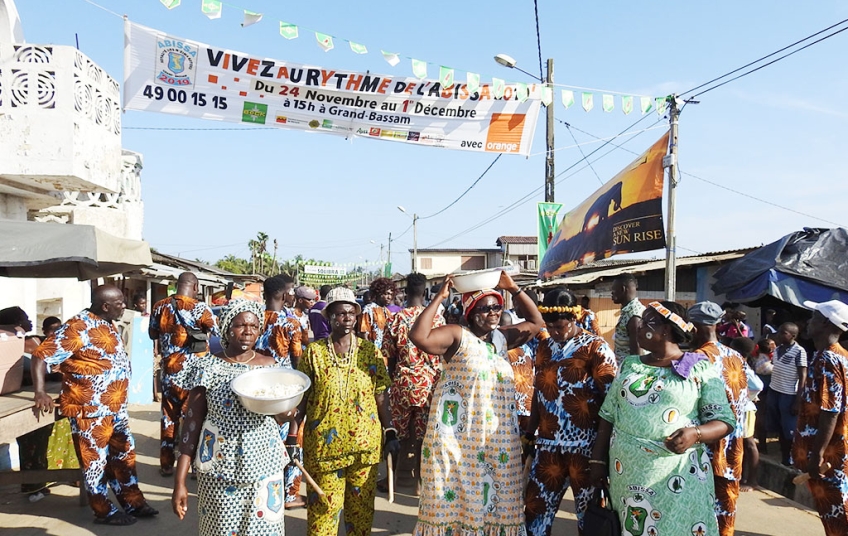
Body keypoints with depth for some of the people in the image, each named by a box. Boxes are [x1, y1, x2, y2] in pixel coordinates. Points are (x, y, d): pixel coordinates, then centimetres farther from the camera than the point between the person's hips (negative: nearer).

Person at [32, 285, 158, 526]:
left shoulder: (107, 325, 9)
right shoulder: (78, 327, -19)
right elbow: (41, 355, -20)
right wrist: (40, 392, -27)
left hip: (115, 407, 9)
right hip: (90, 409, -9)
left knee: (124, 454, 16)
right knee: (96, 459, 5)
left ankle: (133, 502, 28)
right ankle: (104, 511, 18)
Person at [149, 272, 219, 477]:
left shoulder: (160, 306, 1)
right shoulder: (200, 308, -13)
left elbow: (152, 334, 15)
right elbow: (219, 333, -6)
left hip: (169, 371, 4)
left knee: (169, 417, 14)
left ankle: (166, 464, 21)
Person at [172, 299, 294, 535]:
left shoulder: (271, 366, 0)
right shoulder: (207, 369, -7)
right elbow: (192, 423, -5)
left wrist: (285, 414, -13)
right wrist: (180, 482, -8)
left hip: (265, 468, 2)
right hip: (219, 471, -2)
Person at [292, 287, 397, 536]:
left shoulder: (370, 351, 2)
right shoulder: (313, 352, -1)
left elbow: (380, 396, 4)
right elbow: (302, 397, 2)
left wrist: (390, 433, 0)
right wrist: (292, 435, -3)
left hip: (364, 442, 1)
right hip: (323, 443, -1)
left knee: (361, 506, 12)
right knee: (323, 506, 7)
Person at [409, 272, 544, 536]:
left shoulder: (501, 338, 10)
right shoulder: (457, 336, -10)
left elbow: (536, 322, 18)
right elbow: (418, 336, -25)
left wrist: (514, 289, 8)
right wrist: (439, 298, -22)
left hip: (497, 440, 6)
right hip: (458, 439, -6)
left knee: (495, 499, 13)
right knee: (455, 500, 2)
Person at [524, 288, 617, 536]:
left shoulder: (595, 347, -7)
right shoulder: (544, 347, 9)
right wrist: (530, 432, 16)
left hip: (585, 446, -5)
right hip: (548, 445, 5)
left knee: (589, 511, 9)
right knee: (535, 507, 10)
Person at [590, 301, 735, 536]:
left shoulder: (700, 369, -2)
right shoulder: (629, 365, 10)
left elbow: (724, 421, -4)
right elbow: (608, 415, 12)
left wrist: (695, 433, -24)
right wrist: (598, 460, 7)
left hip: (677, 476, -3)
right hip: (626, 474, 4)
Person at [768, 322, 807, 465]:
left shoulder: (799, 351, -12)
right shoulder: (777, 349, 8)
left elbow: (803, 377, -11)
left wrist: (798, 400, -14)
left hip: (788, 395, -6)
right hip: (773, 391, 6)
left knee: (788, 430, 5)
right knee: (778, 428, 14)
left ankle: (787, 460, 17)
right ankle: (782, 456, 25)